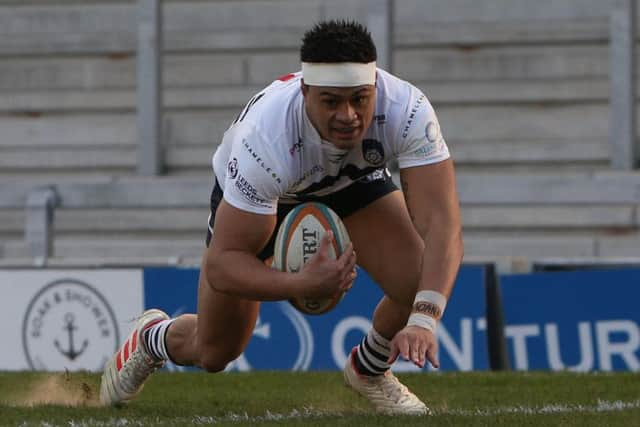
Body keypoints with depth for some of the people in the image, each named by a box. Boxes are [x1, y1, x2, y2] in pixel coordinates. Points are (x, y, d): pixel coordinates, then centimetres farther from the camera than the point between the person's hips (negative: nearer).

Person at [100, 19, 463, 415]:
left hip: (353, 181, 2)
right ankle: (153, 338, 45)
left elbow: (442, 223, -46)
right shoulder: (266, 138, -44)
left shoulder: (406, 109, -40)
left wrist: (423, 320, -60)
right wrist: (301, 285, -58)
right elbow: (222, 265, -40)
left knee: (421, 286, -23)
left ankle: (370, 370, 12)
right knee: (213, 353, 7)